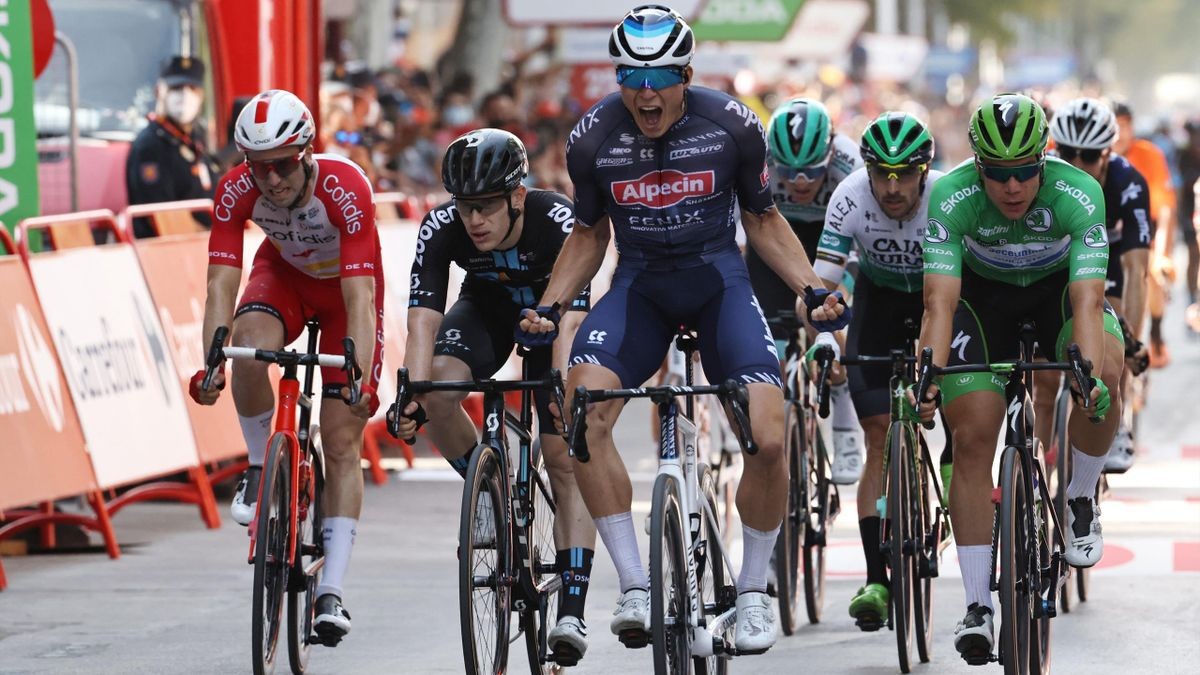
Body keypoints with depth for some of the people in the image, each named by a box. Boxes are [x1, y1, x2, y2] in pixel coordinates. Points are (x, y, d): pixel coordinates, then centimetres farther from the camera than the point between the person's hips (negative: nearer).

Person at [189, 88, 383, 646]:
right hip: (284, 273, 2)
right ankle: (259, 467, -9)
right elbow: (221, 284, -33)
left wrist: (361, 379, -52)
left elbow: (359, 296, -41)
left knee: (341, 441, -10)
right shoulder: (237, 191, -28)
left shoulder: (346, 189, -37)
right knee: (250, 344, -34)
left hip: (346, 284, -2)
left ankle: (331, 593, -9)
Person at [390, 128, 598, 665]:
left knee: (567, 460, -14)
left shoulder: (560, 222, -37)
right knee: (438, 389, -29)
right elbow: (422, 320, -36)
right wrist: (411, 394, -52)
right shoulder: (441, 228, -30)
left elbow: (569, 322, -44)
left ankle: (572, 611, -13)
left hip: (552, 313, -2)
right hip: (487, 308, 2)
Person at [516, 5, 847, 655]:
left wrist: (814, 290, -9)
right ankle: (634, 587, -19)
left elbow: (763, 220, 3)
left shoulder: (732, 125, -12)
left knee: (769, 439, -20)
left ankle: (753, 589, 6)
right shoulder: (593, 137, -10)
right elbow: (589, 234, 6)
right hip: (639, 285, 1)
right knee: (582, 408, -27)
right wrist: (547, 307, -8)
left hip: (720, 280, -1)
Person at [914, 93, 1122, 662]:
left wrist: (1092, 375, -57)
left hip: (1058, 286, 0)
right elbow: (940, 302, -38)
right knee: (972, 437, -13)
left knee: (1106, 376, -31)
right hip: (983, 293, 0)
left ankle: (1081, 501, -3)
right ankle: (977, 607, -7)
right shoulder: (952, 198, -32)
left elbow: (1087, 301, -40)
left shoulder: (1078, 195, -33)